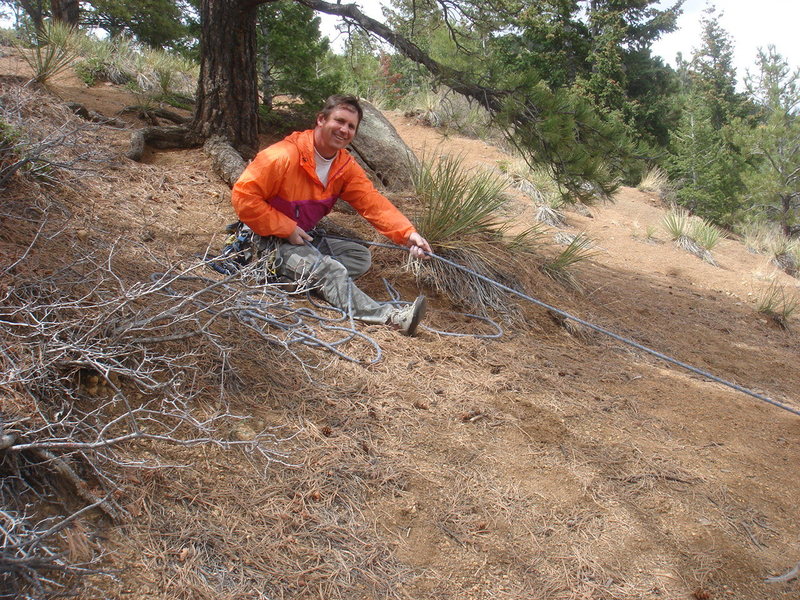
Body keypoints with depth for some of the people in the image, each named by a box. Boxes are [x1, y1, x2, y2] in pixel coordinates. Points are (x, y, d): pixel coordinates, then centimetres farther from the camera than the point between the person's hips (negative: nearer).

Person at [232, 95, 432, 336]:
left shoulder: (346, 166, 1)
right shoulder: (284, 156, -21)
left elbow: (373, 202, -8)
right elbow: (243, 196, -21)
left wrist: (407, 233, -24)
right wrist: (287, 230, -22)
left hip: (305, 239, 9)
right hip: (271, 241, -9)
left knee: (361, 257, 2)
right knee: (330, 270, -27)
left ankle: (291, 278, -18)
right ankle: (391, 316, -36)